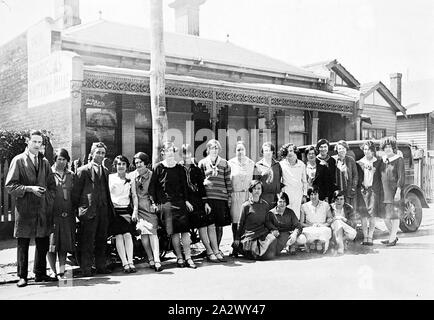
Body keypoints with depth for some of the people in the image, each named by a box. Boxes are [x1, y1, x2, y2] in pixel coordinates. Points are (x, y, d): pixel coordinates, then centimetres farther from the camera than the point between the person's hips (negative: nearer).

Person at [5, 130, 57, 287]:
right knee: (22, 244, 2)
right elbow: (10, 185, -5)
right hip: (25, 209, -4)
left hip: (43, 209, 4)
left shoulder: (45, 162, 14)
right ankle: (22, 276, 12)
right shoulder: (18, 160, 0)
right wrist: (29, 188, -15)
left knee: (43, 243, 8)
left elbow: (52, 185, 18)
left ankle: (40, 274, 20)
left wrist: (50, 202, 7)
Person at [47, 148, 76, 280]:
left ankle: (61, 271, 11)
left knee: (64, 244, 5)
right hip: (52, 213, -3)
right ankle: (54, 272, 7)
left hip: (67, 214, 3)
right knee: (52, 244, -2)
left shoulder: (71, 175, 12)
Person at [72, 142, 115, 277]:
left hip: (104, 211, 6)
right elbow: (76, 191, -2)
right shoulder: (83, 170, -3)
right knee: (87, 241, -2)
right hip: (89, 210, -6)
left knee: (102, 240, 11)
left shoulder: (105, 171, 17)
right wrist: (76, 207, -5)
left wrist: (110, 208, 17)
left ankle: (101, 266, 19)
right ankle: (86, 269, 5)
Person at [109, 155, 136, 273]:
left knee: (128, 235, -8)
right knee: (118, 236, -5)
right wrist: (111, 209, -7)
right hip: (115, 210, -1)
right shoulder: (110, 178, 3)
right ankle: (125, 263, -3)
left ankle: (131, 262, -7)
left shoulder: (130, 178, 10)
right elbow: (108, 195, 1)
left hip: (127, 210, 1)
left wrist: (135, 211, 2)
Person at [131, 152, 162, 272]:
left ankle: (156, 260, -15)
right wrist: (135, 211, -3)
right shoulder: (132, 176, 7)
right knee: (143, 232, -8)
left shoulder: (151, 174, 5)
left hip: (150, 206, -1)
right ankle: (151, 259, 1)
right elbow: (134, 194, 3)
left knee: (152, 231, -12)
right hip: (139, 207, 1)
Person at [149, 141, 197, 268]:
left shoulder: (179, 168, 12)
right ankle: (179, 257, 8)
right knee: (173, 232, -2)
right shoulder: (158, 167, 2)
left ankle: (188, 257, -1)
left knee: (185, 230, -5)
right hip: (165, 203, -2)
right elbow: (152, 186, 3)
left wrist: (186, 200, 7)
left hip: (180, 202, 3)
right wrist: (154, 203, -3)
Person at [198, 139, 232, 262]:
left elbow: (228, 181, 12)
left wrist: (229, 196, 7)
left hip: (221, 197, 1)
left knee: (219, 225, 4)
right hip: (207, 197, -1)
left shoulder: (224, 163, 12)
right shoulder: (202, 163, 9)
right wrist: (204, 182, -11)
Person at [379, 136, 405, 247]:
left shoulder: (398, 159, -6)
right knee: (385, 216, 7)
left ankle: (392, 239, 7)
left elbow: (401, 177, -10)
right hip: (385, 191, 6)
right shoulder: (383, 160, 12)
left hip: (395, 191, -6)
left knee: (394, 215, -1)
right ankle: (393, 236, 24)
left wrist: (398, 191, -17)